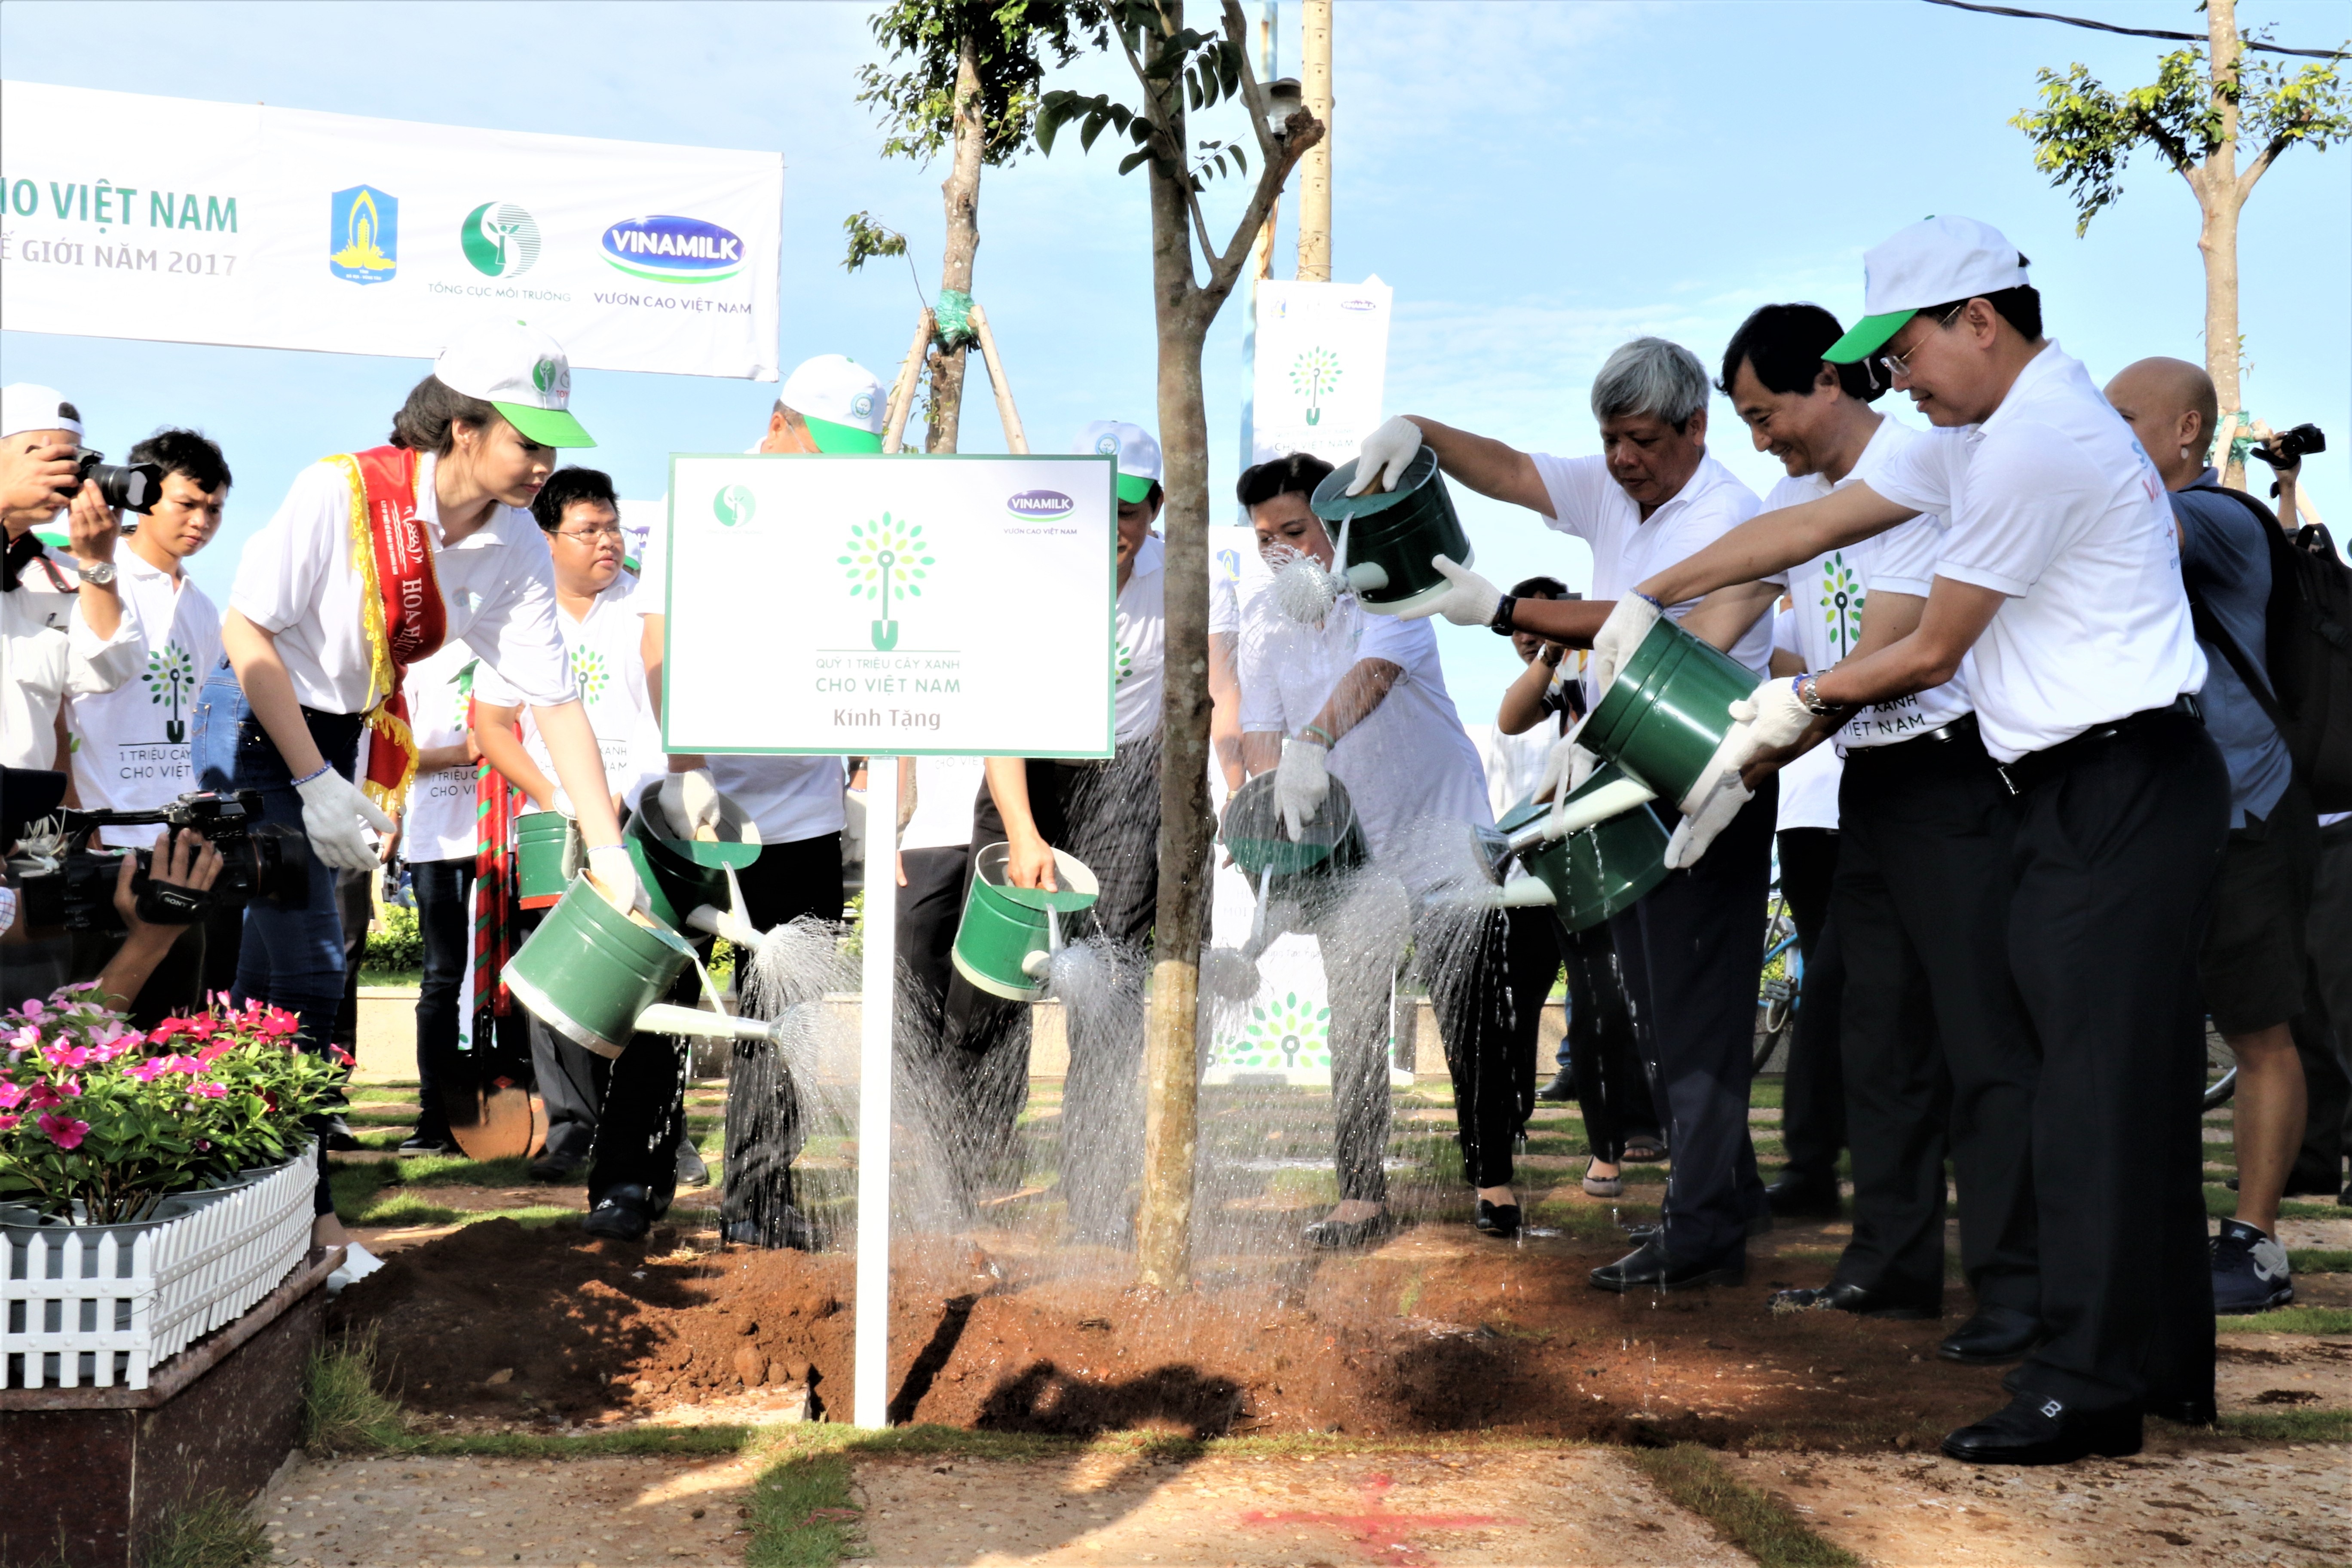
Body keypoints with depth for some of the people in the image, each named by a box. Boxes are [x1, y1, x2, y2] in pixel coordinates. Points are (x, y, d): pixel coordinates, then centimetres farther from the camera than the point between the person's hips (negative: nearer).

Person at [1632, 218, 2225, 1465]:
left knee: (2099, 1087, -10)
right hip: (2088, 796, 10)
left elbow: (1930, 653, -10)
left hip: (2121, 789, -10)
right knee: (2135, 1083, 11)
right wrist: (1642, 601, 18)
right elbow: (1812, 526, 19)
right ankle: (2166, 1360, 18)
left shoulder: (2033, 443, -16)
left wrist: (1806, 698, 7)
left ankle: (2090, 1383, -7)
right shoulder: (1985, 433, 17)